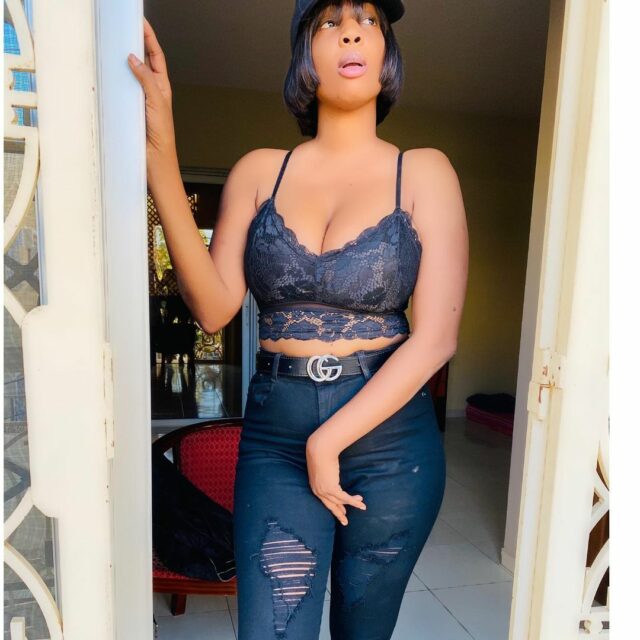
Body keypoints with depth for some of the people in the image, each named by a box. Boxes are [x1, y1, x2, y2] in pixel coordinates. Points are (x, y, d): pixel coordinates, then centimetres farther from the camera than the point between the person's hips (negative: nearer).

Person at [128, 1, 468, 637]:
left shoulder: (423, 172, -2)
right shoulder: (259, 171, 3)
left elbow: (435, 337, -10)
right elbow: (213, 307, -9)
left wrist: (328, 441, -13)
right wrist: (161, 157, -16)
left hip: (389, 433, 0)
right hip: (274, 432, 1)